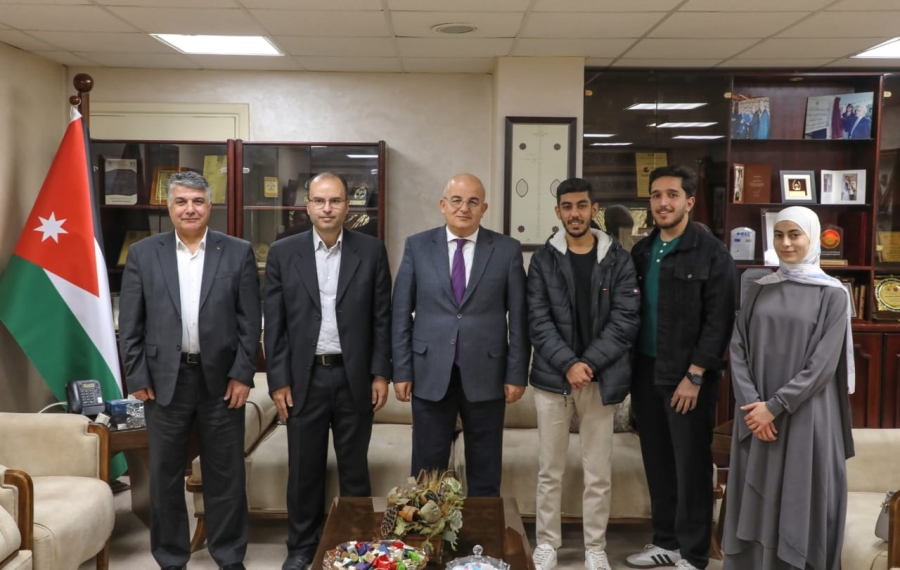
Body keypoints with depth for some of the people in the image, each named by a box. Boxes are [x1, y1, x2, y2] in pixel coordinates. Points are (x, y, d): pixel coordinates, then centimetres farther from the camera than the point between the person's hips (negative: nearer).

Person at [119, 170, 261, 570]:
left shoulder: (238, 253, 1)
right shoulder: (143, 254, 3)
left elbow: (250, 321, 0)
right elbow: (130, 323, 2)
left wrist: (243, 374, -6)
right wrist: (136, 377, -3)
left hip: (221, 379, 0)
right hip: (164, 379, 1)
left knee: (225, 474, 8)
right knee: (165, 475, 10)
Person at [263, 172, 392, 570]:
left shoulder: (371, 251, 0)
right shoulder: (283, 253, 0)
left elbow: (382, 318, 2)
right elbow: (274, 324, 0)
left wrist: (380, 374, -3)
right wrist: (278, 381, -4)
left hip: (355, 377, 0)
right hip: (304, 378, 0)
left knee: (354, 468, 11)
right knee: (304, 469, 10)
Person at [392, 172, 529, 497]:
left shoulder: (507, 249, 0)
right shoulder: (417, 246, 2)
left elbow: (518, 316, 1)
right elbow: (401, 313, 3)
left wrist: (517, 373, -2)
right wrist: (401, 371, -1)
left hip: (485, 375, 0)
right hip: (430, 374, 0)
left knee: (485, 470, 12)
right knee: (427, 468, 9)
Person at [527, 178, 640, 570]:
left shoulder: (618, 259, 2)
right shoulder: (543, 260, 3)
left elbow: (625, 320, -4)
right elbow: (538, 321, -4)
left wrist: (588, 364, -12)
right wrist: (568, 364, -15)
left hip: (602, 379, 0)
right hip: (553, 377, 0)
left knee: (598, 474, 7)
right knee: (550, 471, 8)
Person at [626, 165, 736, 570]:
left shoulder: (711, 254, -8)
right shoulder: (641, 251, 9)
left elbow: (719, 322, -12)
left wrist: (694, 375, -16)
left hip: (687, 376, -5)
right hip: (646, 371, 5)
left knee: (691, 466, 4)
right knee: (657, 462, 13)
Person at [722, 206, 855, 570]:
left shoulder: (832, 294, -4)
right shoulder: (759, 290, 7)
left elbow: (823, 364, -10)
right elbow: (738, 349, 2)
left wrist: (775, 405, -14)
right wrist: (752, 403, -11)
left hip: (806, 416, -3)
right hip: (757, 414, 4)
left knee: (801, 499, 2)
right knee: (757, 499, 8)